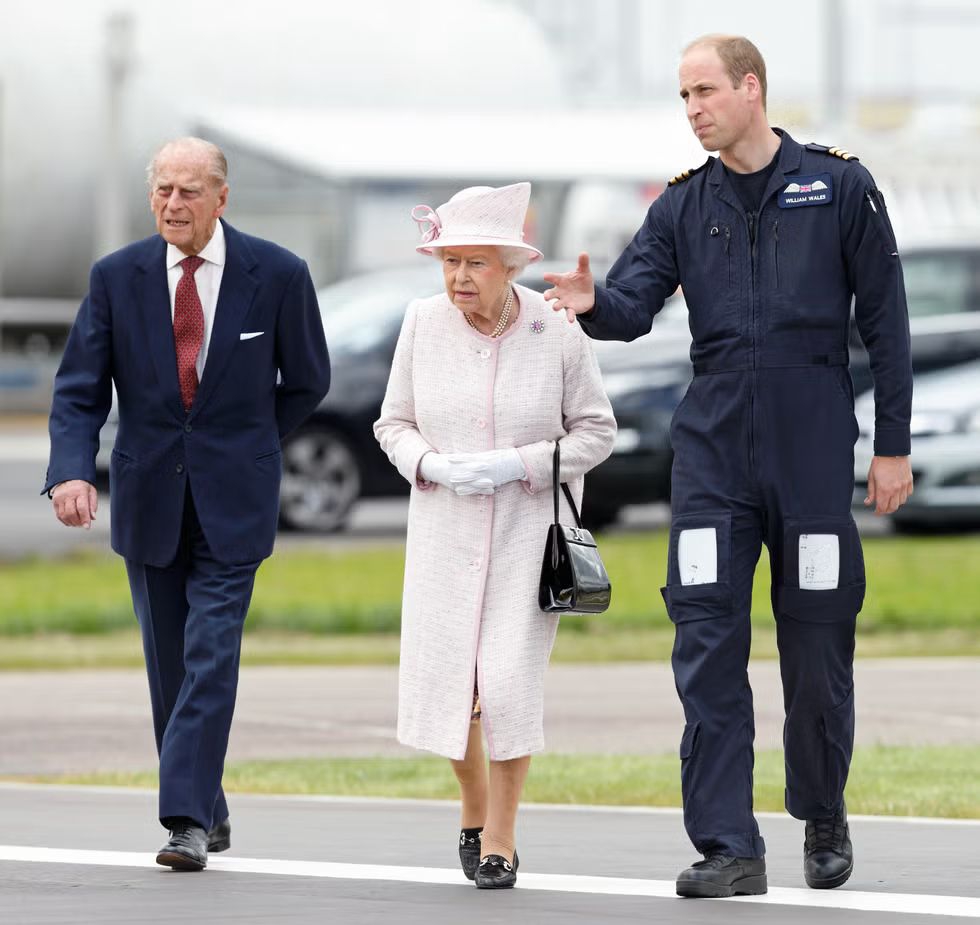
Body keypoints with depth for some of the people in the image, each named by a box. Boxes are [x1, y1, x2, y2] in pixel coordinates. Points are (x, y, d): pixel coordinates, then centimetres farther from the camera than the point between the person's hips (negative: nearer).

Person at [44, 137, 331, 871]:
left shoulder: (278, 276, -6)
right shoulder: (117, 278, -2)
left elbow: (307, 381, 8)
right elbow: (79, 390, -3)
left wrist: (247, 450, 7)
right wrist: (72, 469, -20)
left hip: (232, 505, -3)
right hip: (149, 500, 3)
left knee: (211, 656, -12)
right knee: (169, 666, 9)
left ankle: (187, 820, -13)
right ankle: (209, 813, 22)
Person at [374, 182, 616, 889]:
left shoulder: (557, 331, -8)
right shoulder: (424, 324, -2)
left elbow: (596, 432, -1)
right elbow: (394, 424, 8)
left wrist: (518, 465, -15)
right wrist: (434, 465, -13)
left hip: (531, 527, -2)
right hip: (445, 530, 2)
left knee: (510, 681, -10)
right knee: (443, 677, -1)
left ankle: (501, 837, 7)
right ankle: (475, 805, 29)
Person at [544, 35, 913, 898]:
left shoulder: (839, 186, 1)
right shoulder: (684, 204, 9)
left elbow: (885, 323, 2)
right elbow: (635, 304, -1)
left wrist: (893, 446, -1)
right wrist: (592, 303, -25)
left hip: (814, 442, -2)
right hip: (713, 442, 2)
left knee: (817, 645, 3)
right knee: (708, 640, -6)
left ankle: (824, 819, 25)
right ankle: (729, 848, -4)